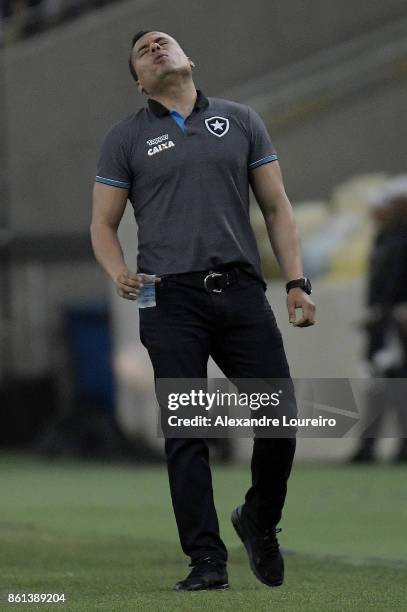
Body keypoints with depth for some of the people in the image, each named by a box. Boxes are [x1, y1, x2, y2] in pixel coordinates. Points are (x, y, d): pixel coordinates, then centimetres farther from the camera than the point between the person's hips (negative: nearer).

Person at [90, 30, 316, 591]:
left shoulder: (241, 122, 12)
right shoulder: (126, 139, 8)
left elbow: (277, 207, 12)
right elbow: (103, 223, 9)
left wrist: (297, 282, 2)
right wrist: (118, 273, -12)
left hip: (242, 293, 1)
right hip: (171, 301, -1)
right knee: (186, 433, -5)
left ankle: (260, 521, 24)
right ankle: (207, 560, -2)